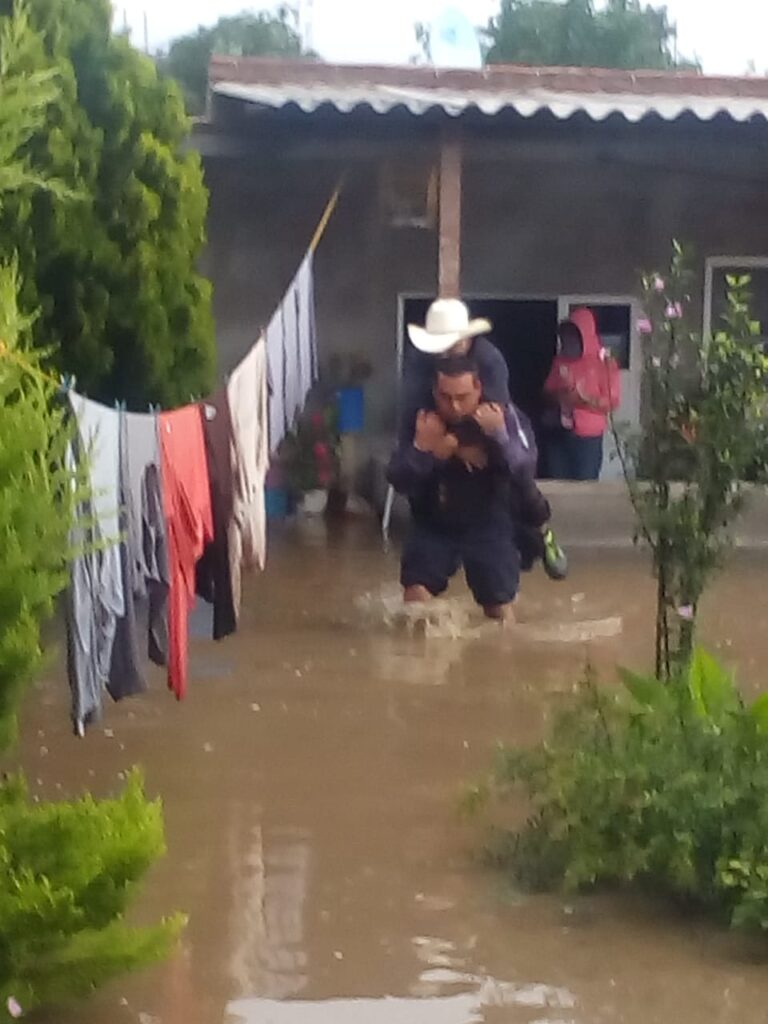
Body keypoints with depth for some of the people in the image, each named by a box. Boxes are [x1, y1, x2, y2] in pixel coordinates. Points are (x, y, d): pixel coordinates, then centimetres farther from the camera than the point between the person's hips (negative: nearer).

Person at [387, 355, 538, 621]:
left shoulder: (505, 417, -16)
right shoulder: (422, 422, -12)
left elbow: (525, 474, -27)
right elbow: (398, 482, -17)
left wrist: (500, 436, -43)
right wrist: (420, 449, -36)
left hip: (488, 525, -1)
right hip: (434, 524, 1)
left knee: (499, 609, 4)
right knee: (415, 592, -16)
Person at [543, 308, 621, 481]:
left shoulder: (604, 362, -7)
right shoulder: (560, 360, 7)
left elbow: (613, 401, -10)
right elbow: (548, 391, 14)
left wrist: (584, 399, -23)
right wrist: (558, 397, -8)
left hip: (587, 438, -4)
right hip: (559, 434, 4)